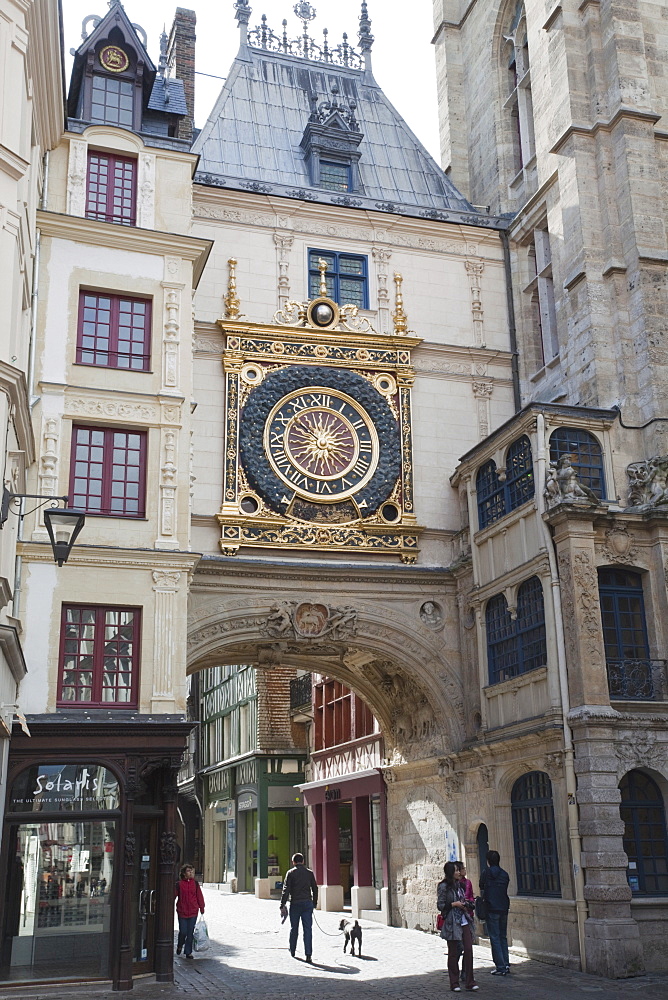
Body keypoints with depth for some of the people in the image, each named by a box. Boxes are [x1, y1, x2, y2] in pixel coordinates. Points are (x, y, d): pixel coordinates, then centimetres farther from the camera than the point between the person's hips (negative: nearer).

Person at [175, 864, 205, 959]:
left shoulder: (195, 884, 4)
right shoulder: (179, 884, -3)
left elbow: (199, 897, 8)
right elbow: (173, 895, -1)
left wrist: (202, 908, 9)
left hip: (193, 912, 2)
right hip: (182, 912, -2)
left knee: (190, 933, 5)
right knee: (183, 932, -1)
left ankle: (188, 952, 17)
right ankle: (180, 946, 30)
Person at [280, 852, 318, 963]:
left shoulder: (291, 873, -2)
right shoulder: (309, 873, 7)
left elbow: (286, 889, -7)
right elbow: (315, 889, 11)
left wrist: (283, 904, -6)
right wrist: (314, 903, 20)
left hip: (295, 904, -1)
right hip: (307, 903, 1)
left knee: (294, 928, 14)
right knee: (308, 929, -1)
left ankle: (292, 951, 27)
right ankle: (308, 955, -8)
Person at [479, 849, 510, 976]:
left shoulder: (487, 872, -7)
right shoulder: (505, 874, 6)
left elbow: (481, 886, 6)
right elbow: (505, 889, 13)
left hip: (492, 909, -5)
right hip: (504, 908, 5)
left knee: (495, 938, -1)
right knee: (503, 937, 15)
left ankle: (500, 967, -3)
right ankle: (506, 965, 15)